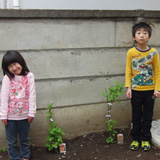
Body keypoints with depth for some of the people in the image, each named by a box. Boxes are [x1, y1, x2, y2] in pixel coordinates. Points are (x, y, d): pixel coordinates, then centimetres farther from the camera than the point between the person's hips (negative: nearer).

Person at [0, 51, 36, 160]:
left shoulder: (29, 76, -6)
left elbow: (32, 96, -4)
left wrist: (31, 113, -5)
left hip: (24, 115, 1)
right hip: (10, 116, -1)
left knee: (25, 140, 18)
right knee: (12, 142, 12)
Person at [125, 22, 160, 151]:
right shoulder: (131, 52, -5)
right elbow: (128, 71, -1)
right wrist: (128, 87, -8)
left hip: (150, 90, 0)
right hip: (136, 90, 0)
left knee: (147, 116, 10)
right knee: (136, 116, 12)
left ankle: (145, 139, 25)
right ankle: (136, 138, 26)